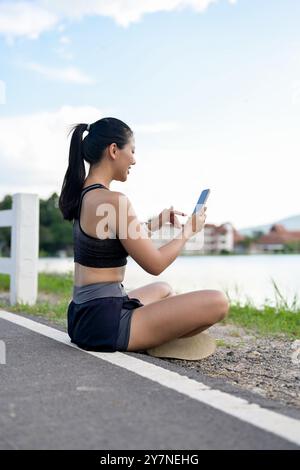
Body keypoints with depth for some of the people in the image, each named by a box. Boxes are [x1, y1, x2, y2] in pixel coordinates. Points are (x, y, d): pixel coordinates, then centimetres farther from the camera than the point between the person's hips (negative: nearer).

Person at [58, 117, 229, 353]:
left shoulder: (83, 193, 9)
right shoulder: (113, 200, -20)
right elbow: (155, 264, -14)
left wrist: (157, 221, 20)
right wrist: (188, 230, 1)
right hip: (105, 322, -11)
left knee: (164, 289, 36)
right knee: (217, 302, -12)